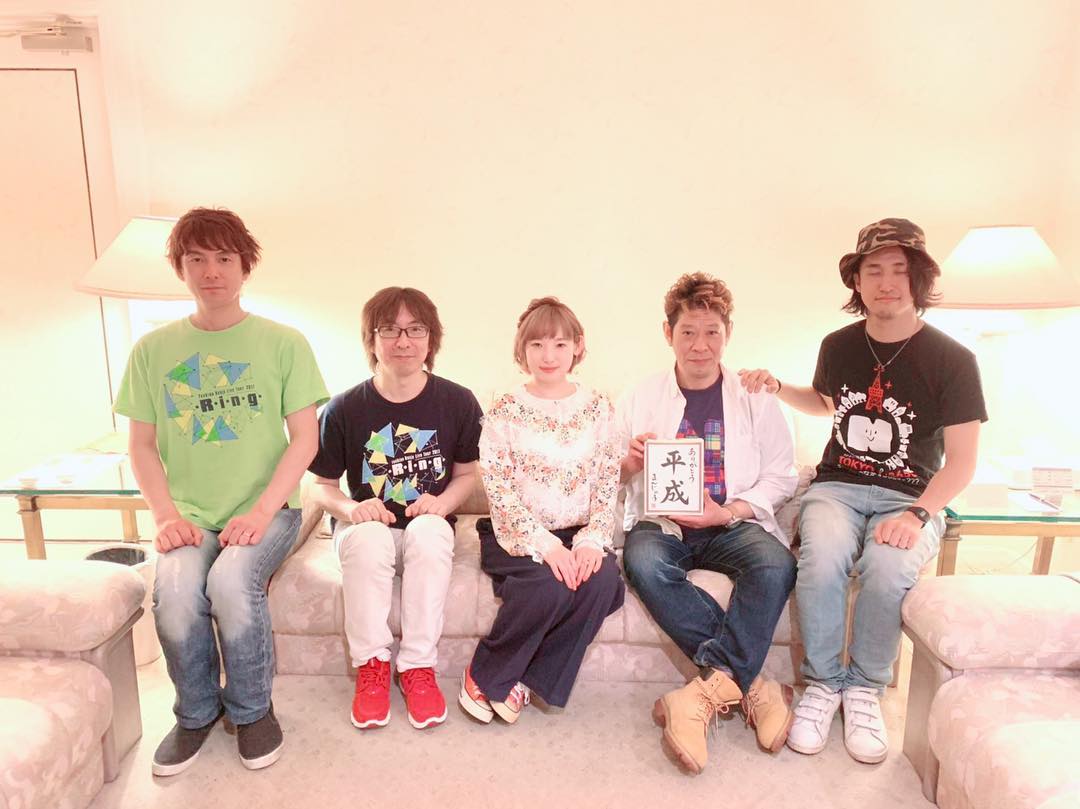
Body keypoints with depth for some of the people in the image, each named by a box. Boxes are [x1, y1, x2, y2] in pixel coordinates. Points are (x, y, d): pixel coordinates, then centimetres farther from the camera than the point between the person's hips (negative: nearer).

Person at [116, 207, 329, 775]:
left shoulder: (283, 343, 1)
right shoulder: (153, 350, 8)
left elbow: (305, 438, -2)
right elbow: (141, 444, 9)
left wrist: (262, 512, -13)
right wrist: (166, 515, -6)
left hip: (266, 508, -2)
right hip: (191, 515, 2)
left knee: (231, 581, -30)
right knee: (175, 592, -27)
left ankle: (252, 708, 0)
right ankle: (197, 712, 5)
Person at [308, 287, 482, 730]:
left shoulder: (458, 402, -5)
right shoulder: (344, 409, -6)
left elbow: (468, 472, 6)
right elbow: (322, 486, 3)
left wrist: (442, 502, -15)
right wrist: (350, 508, -19)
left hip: (428, 528, 0)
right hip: (368, 527, 0)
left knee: (429, 531, -34)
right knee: (367, 537, -34)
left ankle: (418, 667, -21)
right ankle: (371, 664, -16)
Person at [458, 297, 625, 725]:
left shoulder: (598, 408, 7)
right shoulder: (504, 411, -1)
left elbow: (608, 485, 3)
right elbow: (500, 490, -8)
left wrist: (592, 540, -15)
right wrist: (545, 544, -21)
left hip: (579, 534, 3)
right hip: (518, 534, -3)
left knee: (603, 580, -28)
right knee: (550, 585, -32)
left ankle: (528, 681, -7)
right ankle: (485, 675, -4)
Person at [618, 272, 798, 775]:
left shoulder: (755, 399, 8)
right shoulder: (640, 399, 9)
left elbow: (780, 476, 4)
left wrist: (728, 511, -13)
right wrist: (631, 462, -12)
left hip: (732, 523, 0)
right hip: (661, 523, 1)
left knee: (776, 565, -32)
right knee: (643, 563, -33)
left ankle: (710, 690, -24)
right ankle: (747, 684, -24)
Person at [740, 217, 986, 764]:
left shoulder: (952, 360, -6)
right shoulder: (838, 346, 5)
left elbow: (961, 461, -5)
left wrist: (918, 514, -21)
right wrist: (778, 388, 8)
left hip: (912, 496, -2)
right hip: (839, 486, 2)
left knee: (886, 570, -34)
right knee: (821, 562, -31)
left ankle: (864, 688, -7)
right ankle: (822, 682, -7)